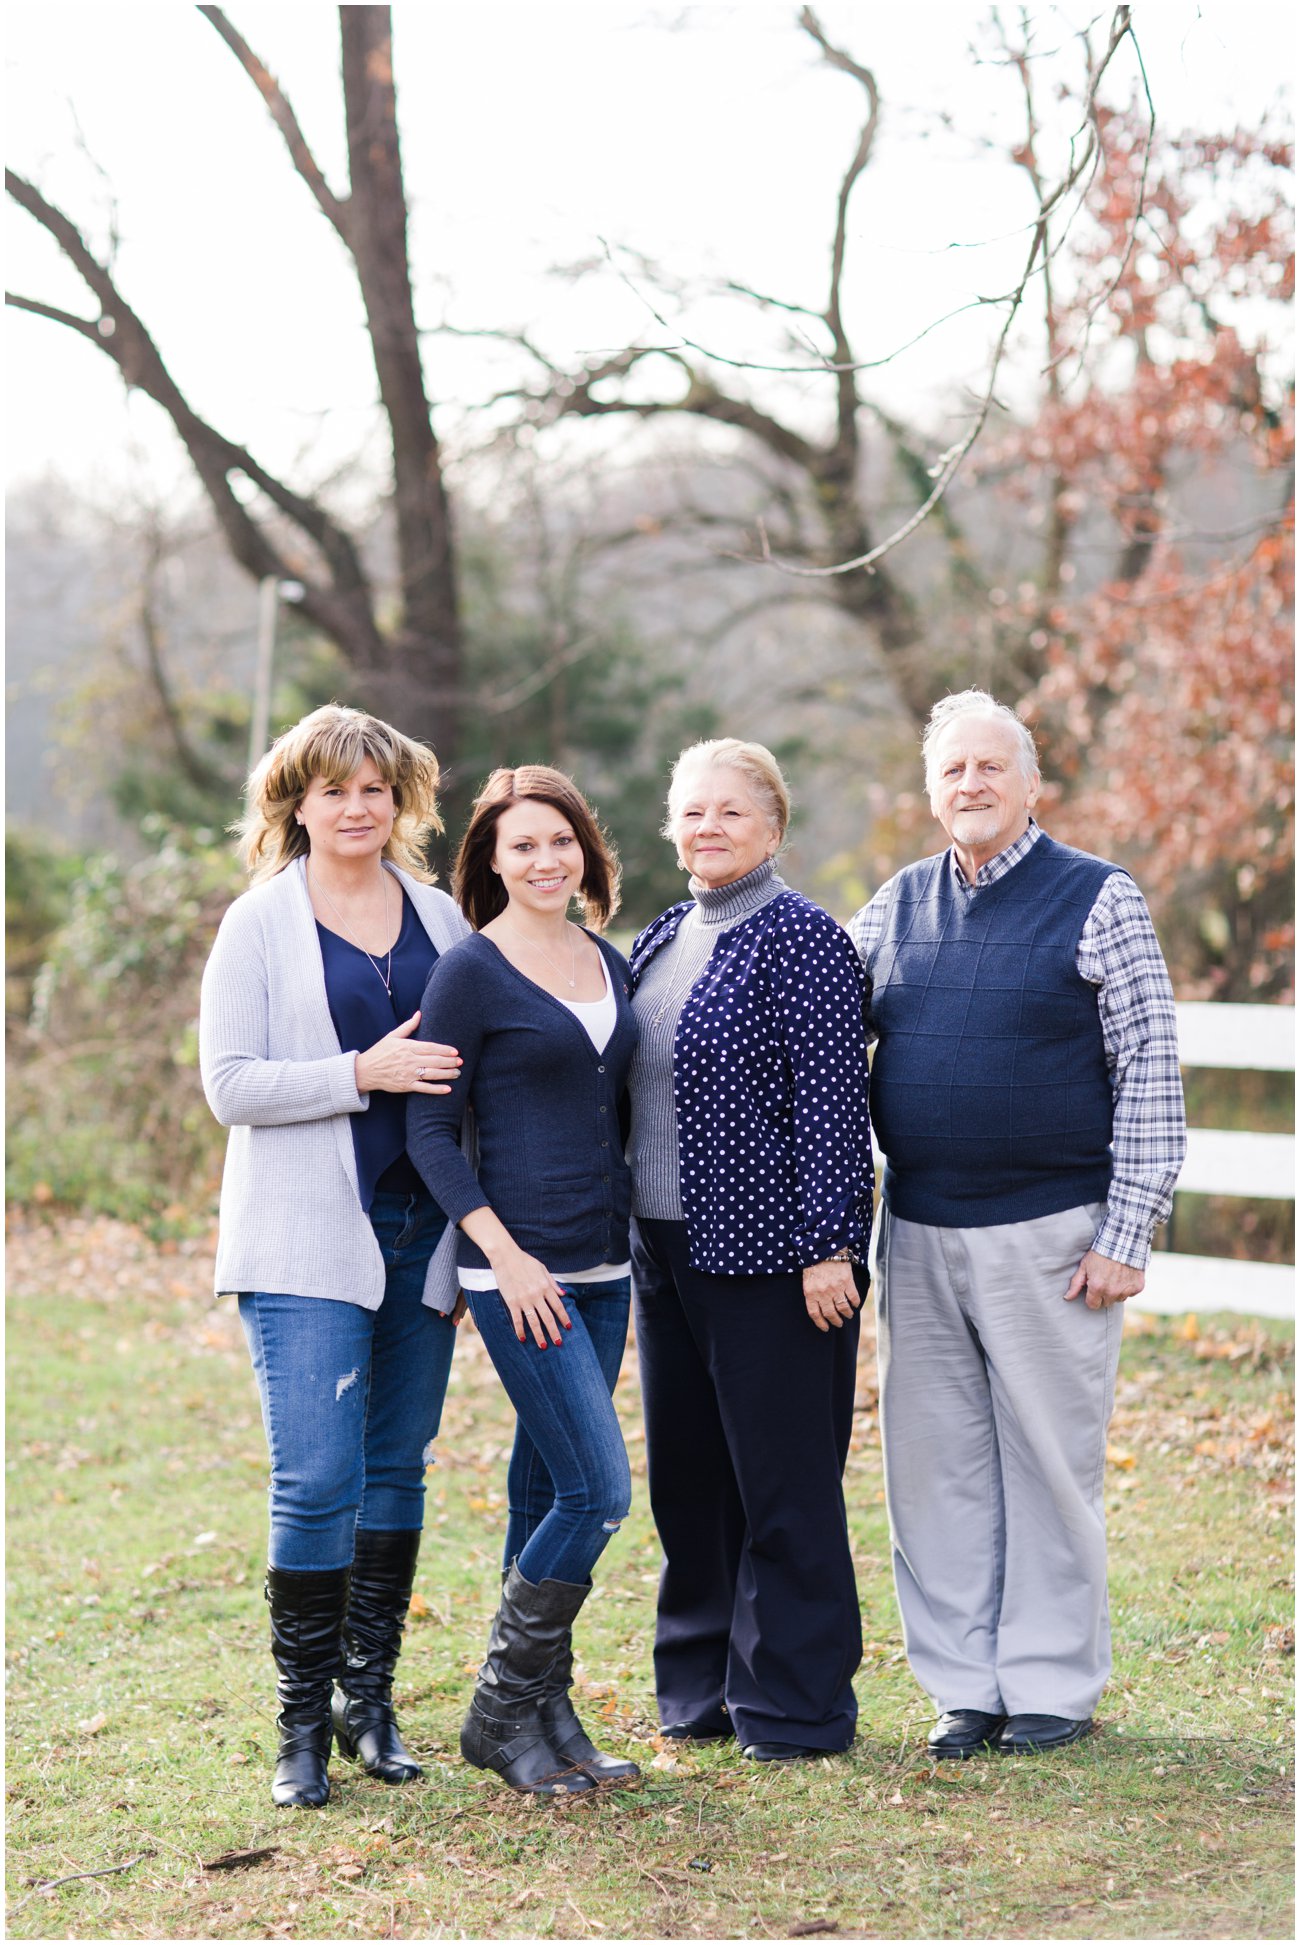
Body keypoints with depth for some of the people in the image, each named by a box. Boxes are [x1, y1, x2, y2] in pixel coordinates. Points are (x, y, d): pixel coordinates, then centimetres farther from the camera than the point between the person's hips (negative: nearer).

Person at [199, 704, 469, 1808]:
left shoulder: (441, 918, 11)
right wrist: (362, 1073, -18)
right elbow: (229, 1086, -7)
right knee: (317, 1481, -10)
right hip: (306, 1240, -4)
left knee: (397, 1471, 8)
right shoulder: (260, 925, -1)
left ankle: (370, 1701, 19)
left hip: (420, 1236, 4)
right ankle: (302, 1725, 1)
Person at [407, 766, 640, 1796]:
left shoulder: (609, 963, 12)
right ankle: (501, 1713, 1)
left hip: (602, 1266, 7)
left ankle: (546, 1717, 17)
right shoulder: (471, 971, -7)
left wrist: (627, 1230, 14)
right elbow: (430, 1128, -9)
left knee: (553, 1492, 10)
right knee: (598, 1489, -11)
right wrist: (505, 1254, -16)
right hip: (521, 1270, -7)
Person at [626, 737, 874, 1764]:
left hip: (768, 1254, -8)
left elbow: (832, 1103, -15)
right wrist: (628, 1232, 18)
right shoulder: (661, 940, 14)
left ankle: (797, 1705, 10)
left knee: (783, 1480, 0)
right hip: (666, 1250, 8)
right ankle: (701, 1688, 25)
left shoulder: (801, 938, -10)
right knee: (686, 1475, 13)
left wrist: (828, 1246, -19)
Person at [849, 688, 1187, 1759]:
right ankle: (966, 1686, 18)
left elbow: (1150, 1070, -6)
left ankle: (1053, 1687, 15)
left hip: (1047, 1232, -4)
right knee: (934, 1463, 7)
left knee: (1050, 1460, 3)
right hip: (918, 1231, 5)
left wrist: (1126, 1235, -11)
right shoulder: (897, 904, 10)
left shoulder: (1098, 900, -3)